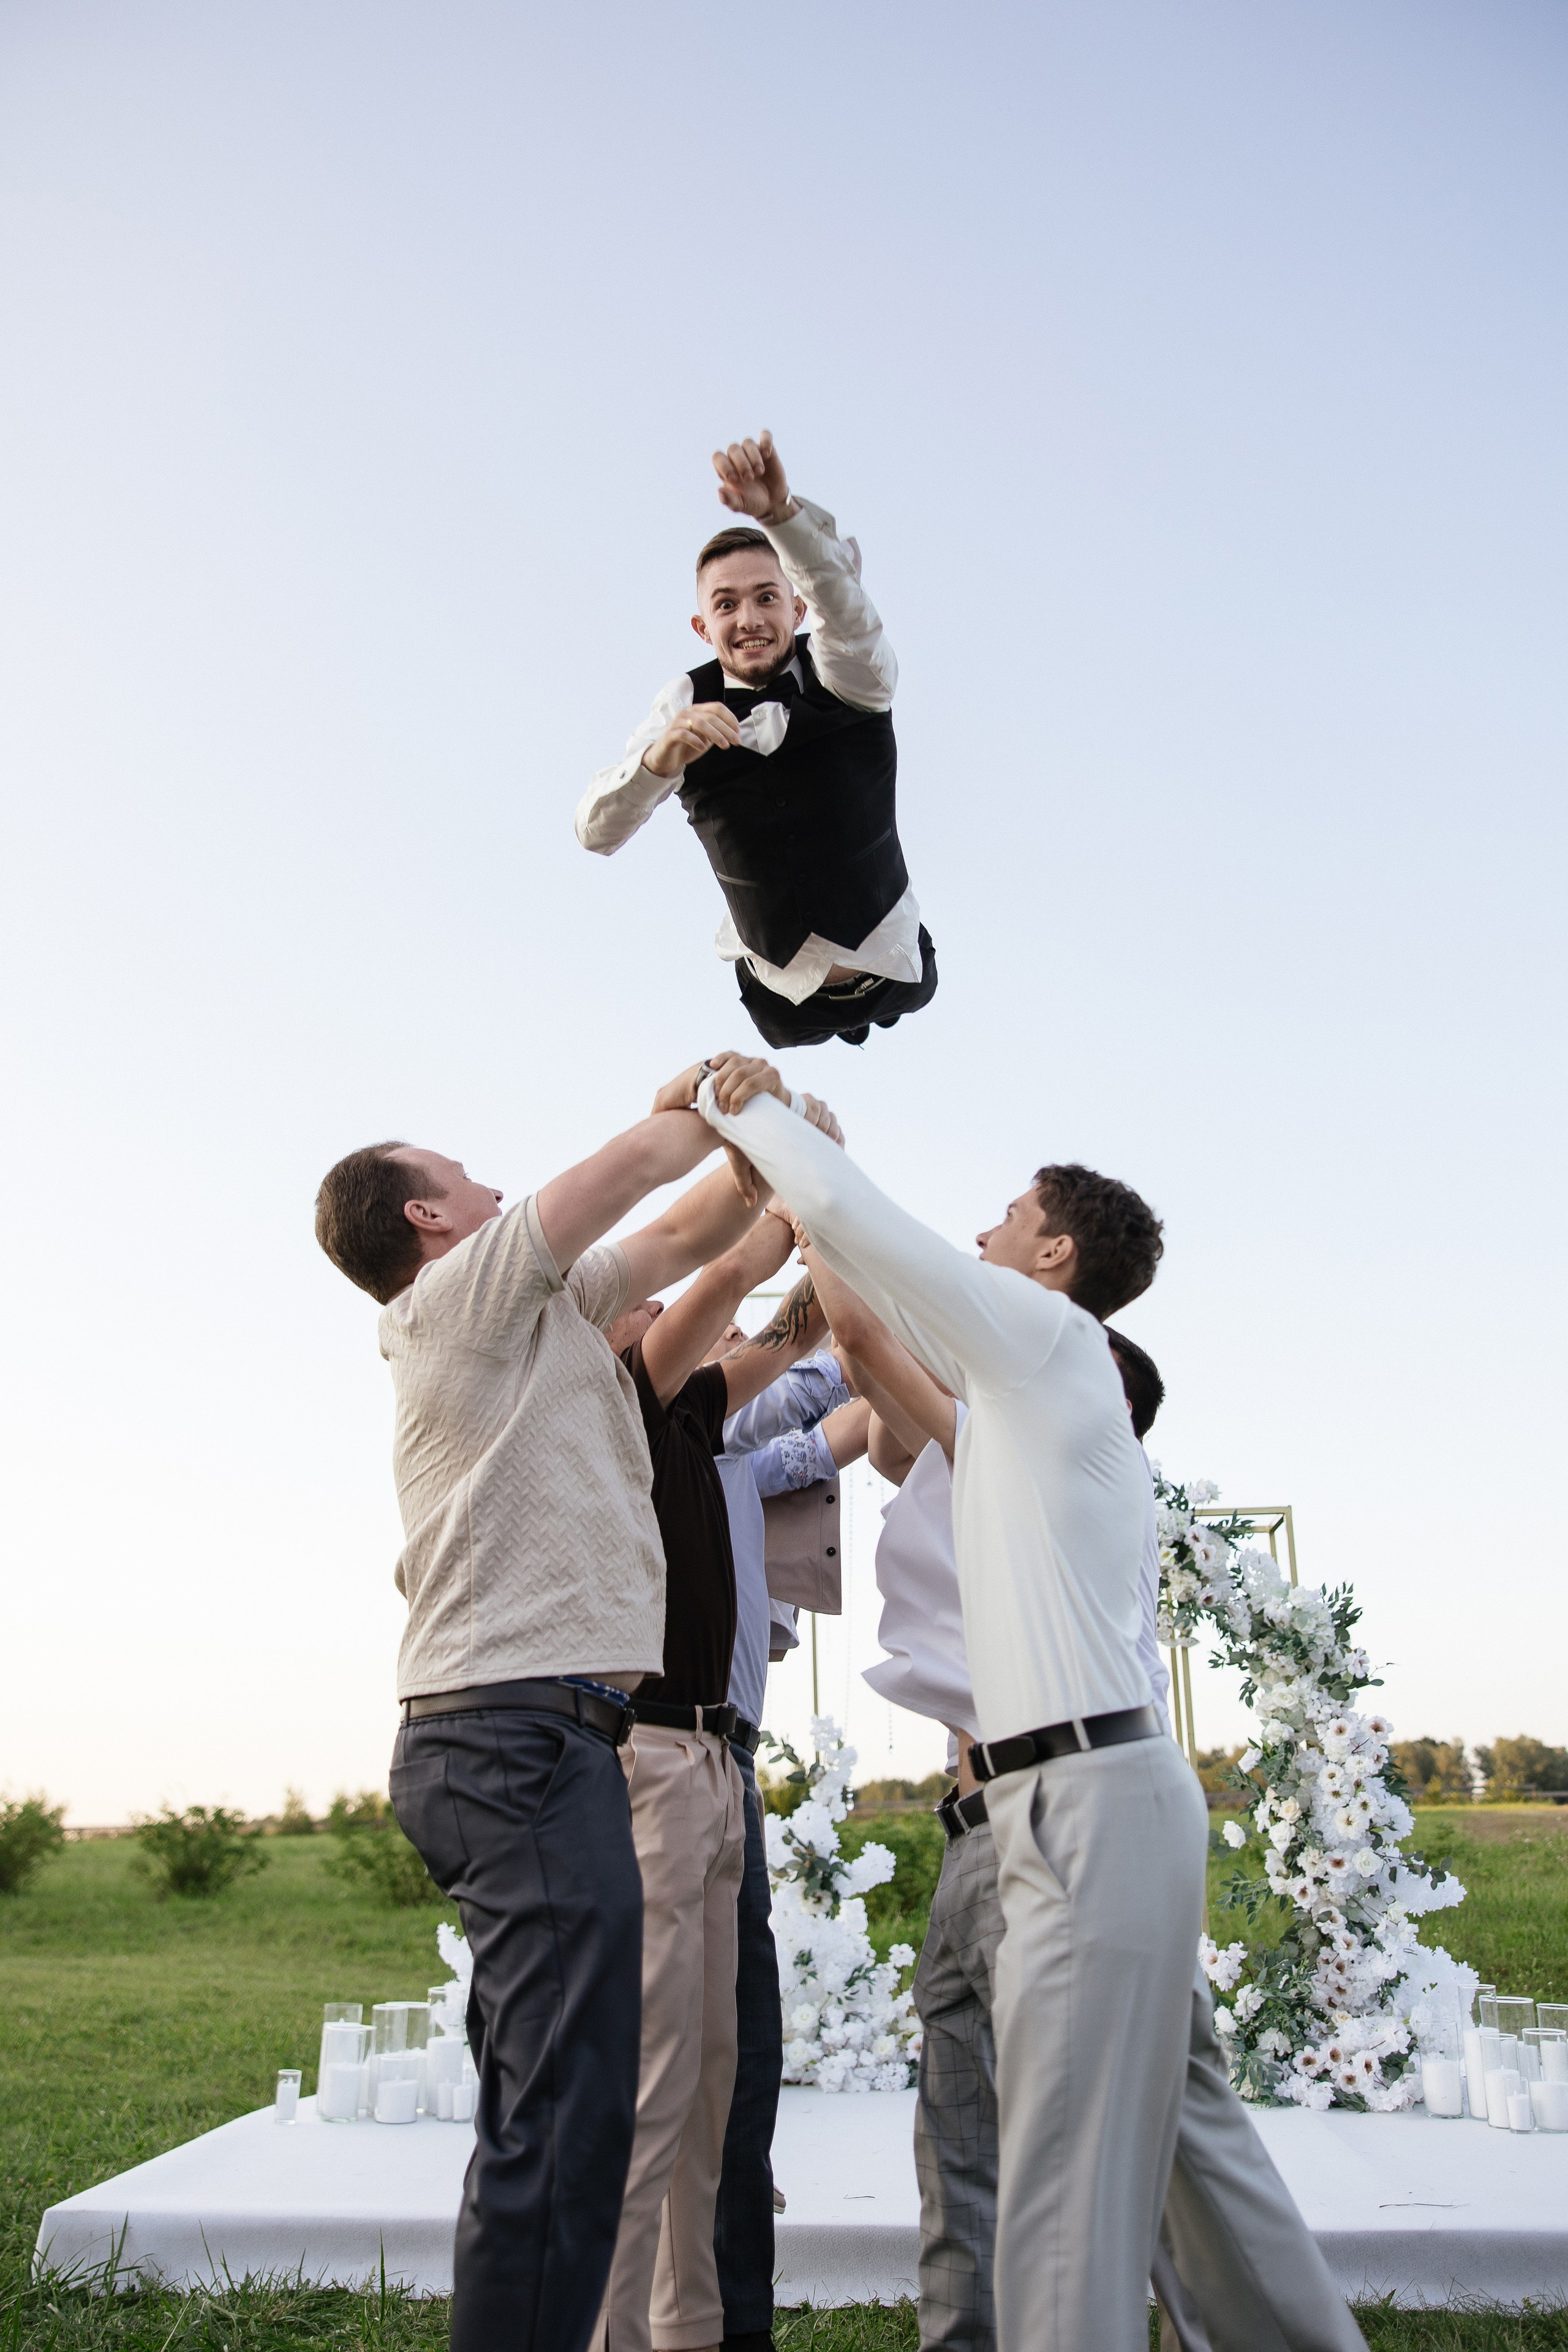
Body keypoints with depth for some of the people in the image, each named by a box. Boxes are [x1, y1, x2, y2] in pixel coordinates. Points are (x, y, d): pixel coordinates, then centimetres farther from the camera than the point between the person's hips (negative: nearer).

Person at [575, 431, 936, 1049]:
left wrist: (779, 510, -65)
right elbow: (596, 832, -25)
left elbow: (836, 580, -43)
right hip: (781, 993, 1)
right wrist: (658, 760, -46)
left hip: (891, 967, -1)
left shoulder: (848, 673, -20)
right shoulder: (686, 704, -15)